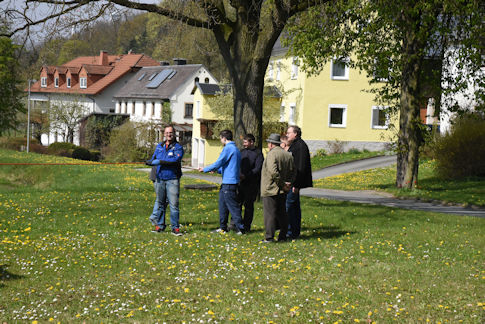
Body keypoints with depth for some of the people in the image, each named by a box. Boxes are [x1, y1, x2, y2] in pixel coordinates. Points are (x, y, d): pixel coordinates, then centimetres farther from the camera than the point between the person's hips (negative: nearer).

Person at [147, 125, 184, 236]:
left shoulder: (178, 147, -2)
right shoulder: (159, 146, 15)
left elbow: (175, 160, -18)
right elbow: (154, 158, 15)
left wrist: (159, 161, -22)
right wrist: (150, 162, -10)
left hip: (172, 180, -5)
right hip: (160, 179, 5)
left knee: (174, 204, -7)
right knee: (160, 202, 10)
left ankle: (175, 228, -2)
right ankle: (160, 225, 19)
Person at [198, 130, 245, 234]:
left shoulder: (228, 148, -14)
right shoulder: (236, 149, 16)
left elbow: (218, 163, -14)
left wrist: (205, 169, -1)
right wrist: (216, 170, 30)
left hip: (229, 182, -10)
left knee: (233, 206, -6)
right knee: (222, 204, 15)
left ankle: (240, 229, -4)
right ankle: (223, 228, 20)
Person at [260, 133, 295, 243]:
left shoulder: (272, 154, -13)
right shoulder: (288, 155, 11)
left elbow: (273, 172, -23)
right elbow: (293, 172, 13)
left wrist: (282, 184, -16)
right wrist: (288, 183, 4)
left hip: (270, 189, -7)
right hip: (282, 192, 7)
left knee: (270, 213, -4)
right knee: (282, 213, 14)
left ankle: (269, 237, -5)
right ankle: (283, 236, 18)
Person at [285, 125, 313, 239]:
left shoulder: (301, 146, -16)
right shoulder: (294, 145, 17)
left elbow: (301, 167, -21)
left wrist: (296, 184, -23)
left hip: (294, 182, -11)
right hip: (291, 182, 11)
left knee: (289, 206, -10)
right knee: (295, 207, 13)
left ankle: (291, 232, -7)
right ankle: (295, 232, 18)